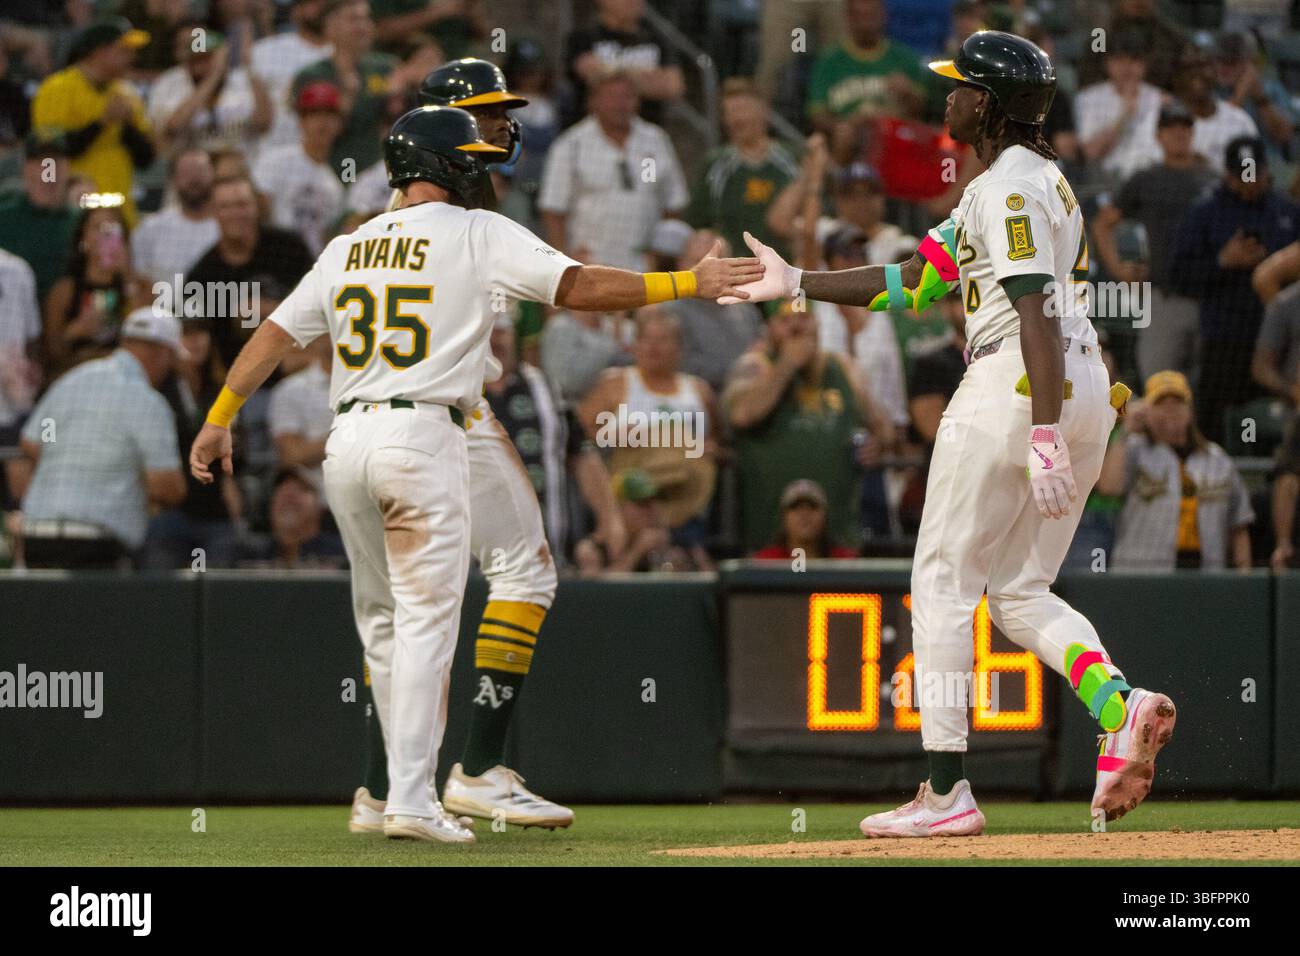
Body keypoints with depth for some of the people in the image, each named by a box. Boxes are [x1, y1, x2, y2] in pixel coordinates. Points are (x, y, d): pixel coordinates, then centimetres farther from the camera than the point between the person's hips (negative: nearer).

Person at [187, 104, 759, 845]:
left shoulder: (350, 248, 16)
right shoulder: (479, 234, -1)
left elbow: (277, 332, 16)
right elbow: (579, 286, -8)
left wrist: (220, 418, 22)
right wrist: (688, 284, -4)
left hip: (347, 442, 6)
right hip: (425, 438, -6)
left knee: (384, 621, 16)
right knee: (426, 622, -5)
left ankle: (405, 784, 21)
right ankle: (412, 799, -11)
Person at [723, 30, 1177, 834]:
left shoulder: (1008, 188, -10)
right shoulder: (1042, 179, 21)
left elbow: (1037, 313, -22)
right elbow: (914, 281, 21)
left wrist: (1043, 436, -29)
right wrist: (798, 283, 18)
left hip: (1016, 385, -10)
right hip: (1089, 390, 10)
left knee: (944, 580, -1)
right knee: (1021, 592, 13)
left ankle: (947, 791, -3)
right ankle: (1119, 702, -14)